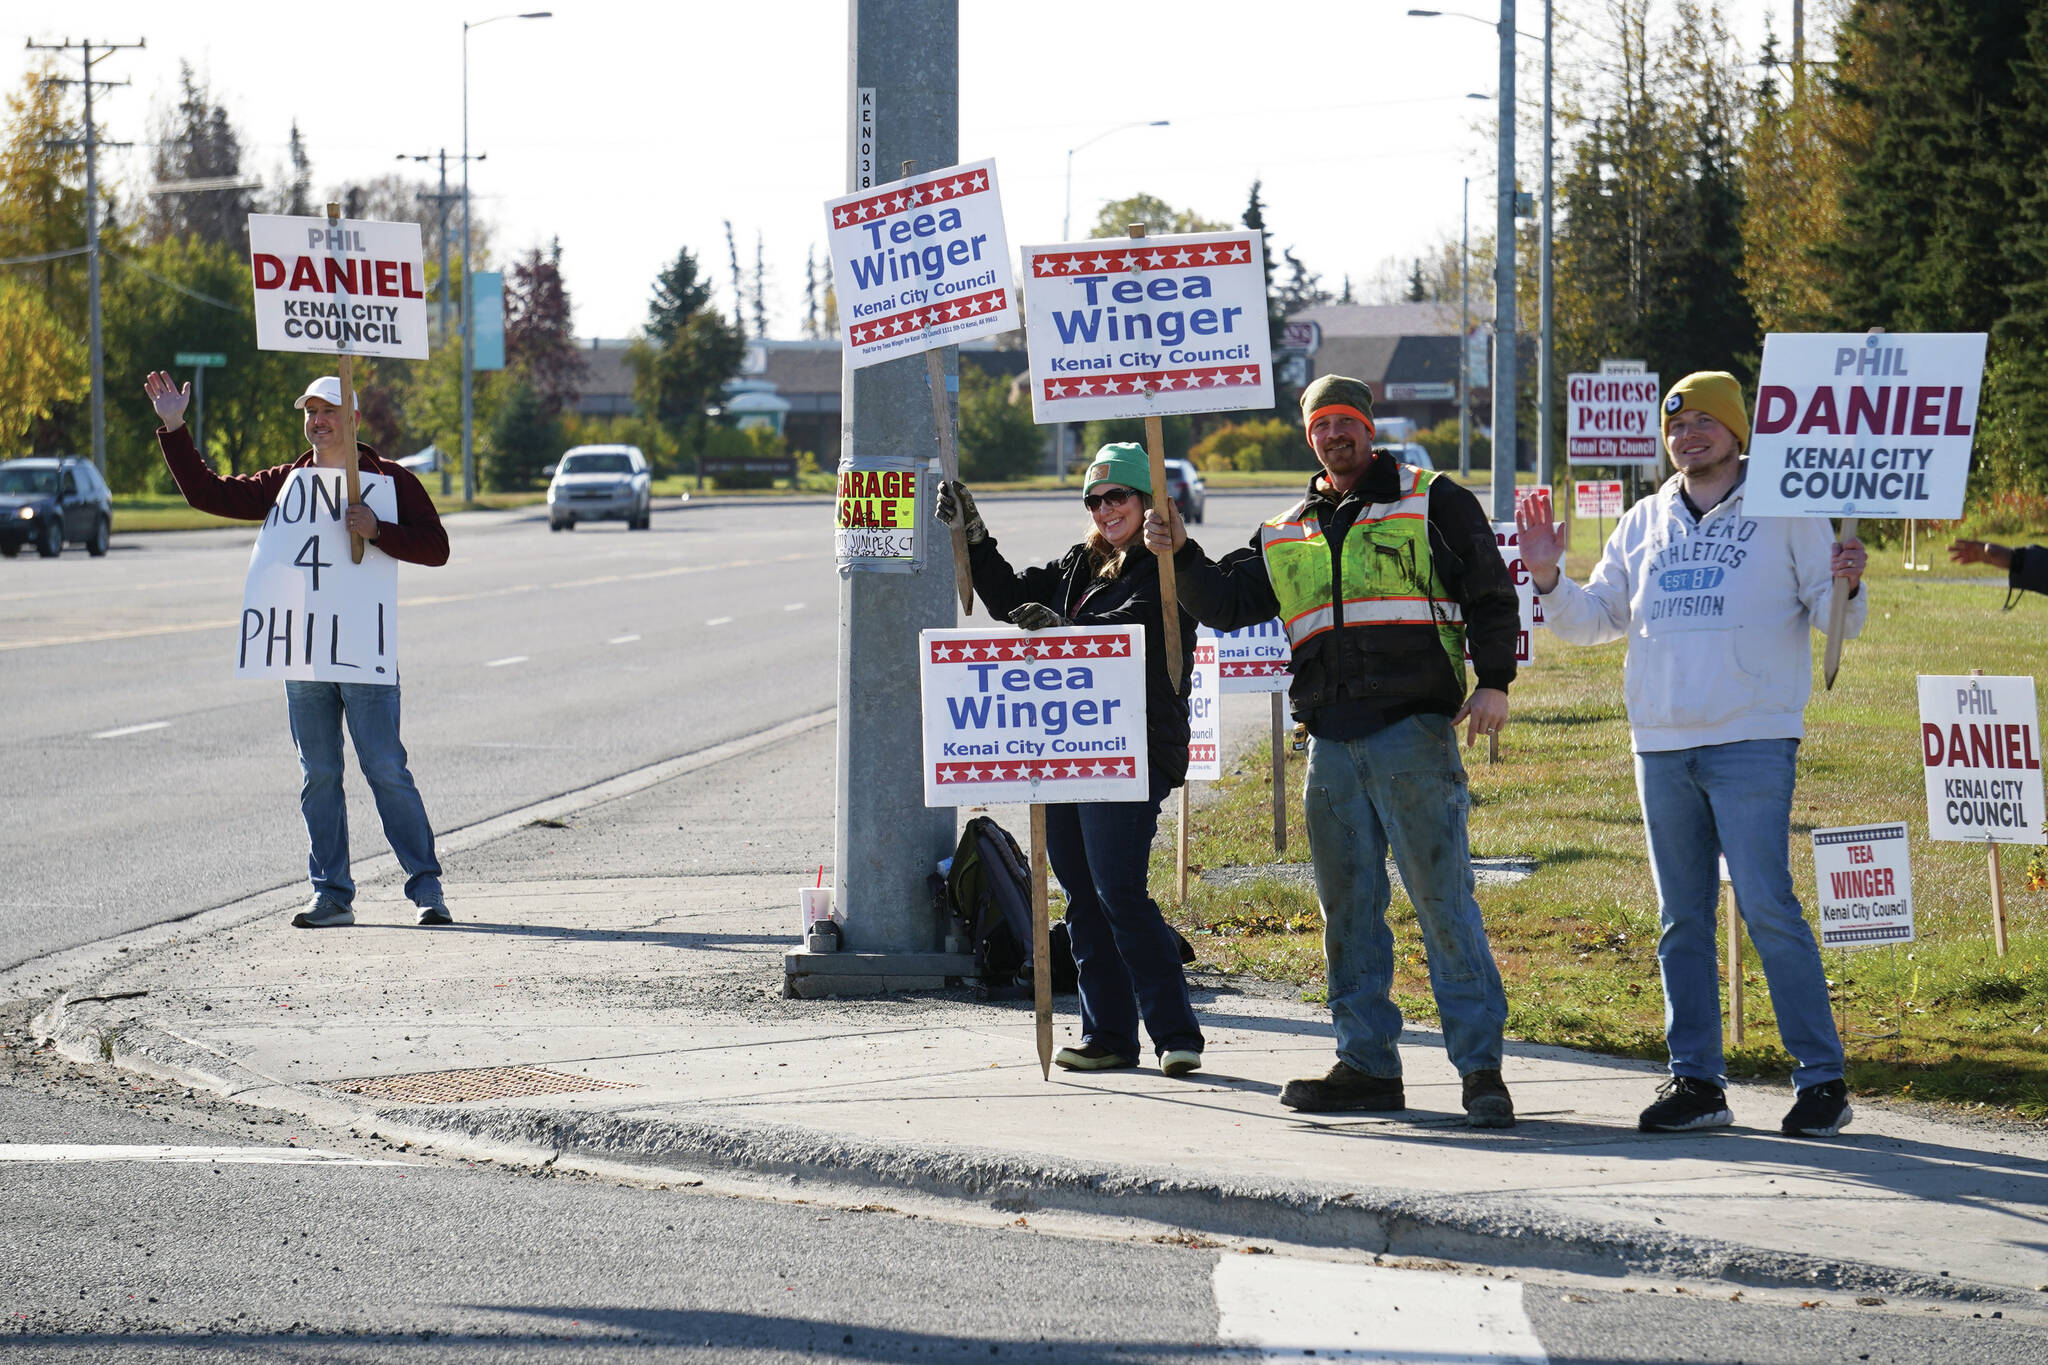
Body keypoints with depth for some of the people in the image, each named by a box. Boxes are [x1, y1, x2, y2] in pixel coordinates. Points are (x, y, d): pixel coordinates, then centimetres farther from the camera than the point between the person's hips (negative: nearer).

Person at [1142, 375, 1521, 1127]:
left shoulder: (1431, 502, 4)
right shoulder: (1286, 535, 19)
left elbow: (1490, 593, 0)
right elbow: (1226, 603, 19)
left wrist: (1493, 681, -11)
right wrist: (1182, 554, 3)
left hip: (1414, 730, -6)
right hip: (1332, 741, 6)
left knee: (1442, 896, -9)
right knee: (1348, 904, 7)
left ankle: (1480, 1065, -8)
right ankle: (1368, 1064, 13)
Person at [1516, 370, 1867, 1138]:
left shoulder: (1783, 512, 2)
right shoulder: (1644, 524, 15)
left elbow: (1834, 617, 0)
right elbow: (1594, 619, 19)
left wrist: (1844, 588, -21)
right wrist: (1548, 580, 2)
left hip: (1753, 742, -5)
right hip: (1661, 746, 5)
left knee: (1767, 908, -11)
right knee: (1682, 918, 7)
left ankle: (1821, 1078, -7)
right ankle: (1695, 1081, 12)